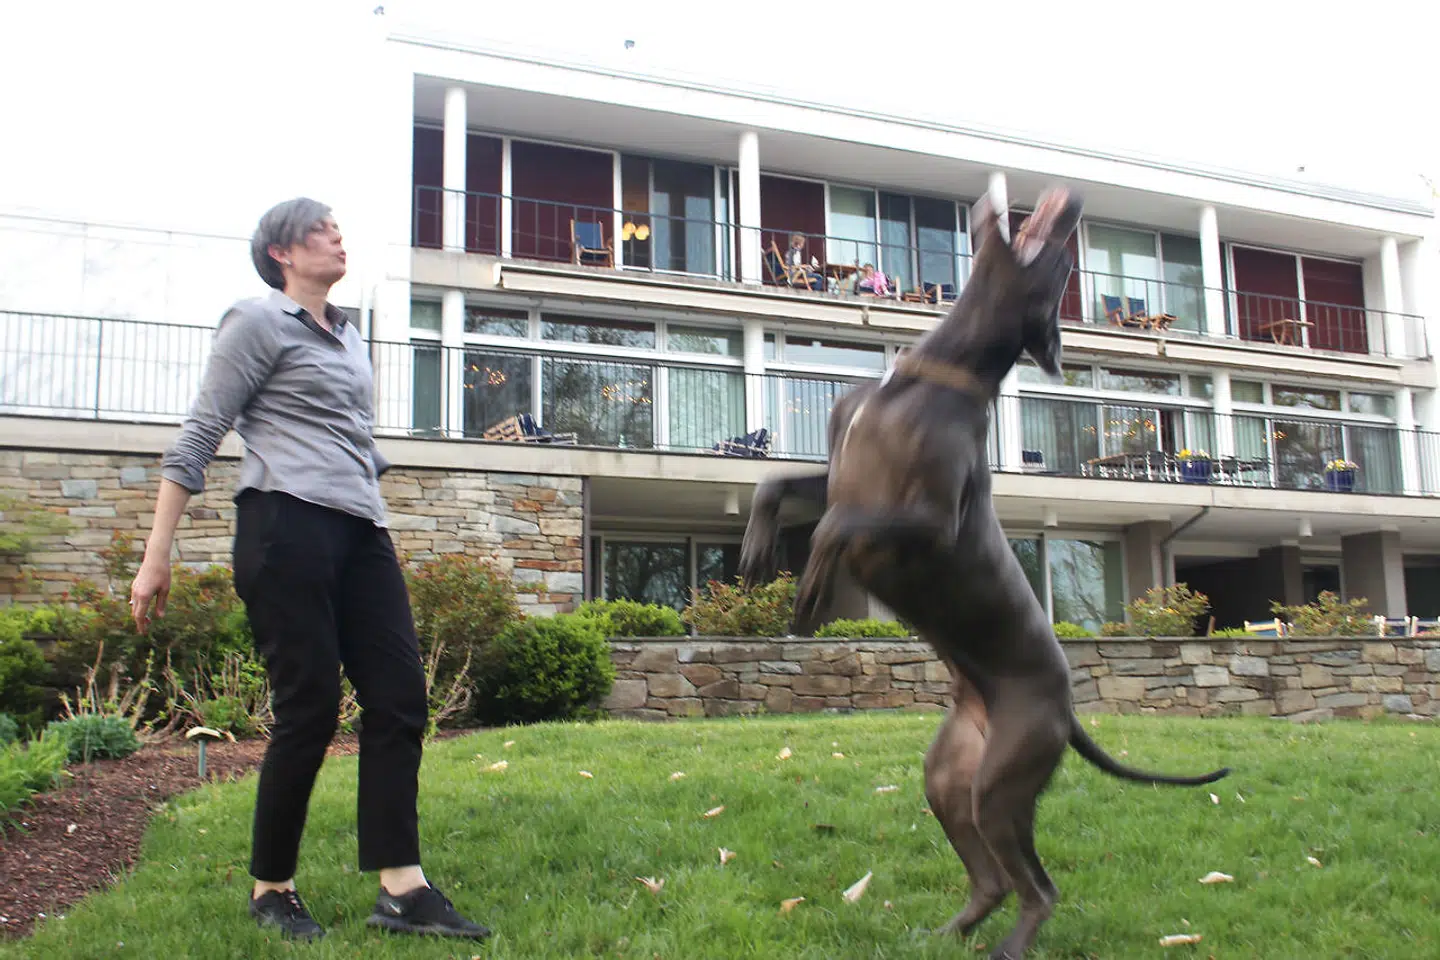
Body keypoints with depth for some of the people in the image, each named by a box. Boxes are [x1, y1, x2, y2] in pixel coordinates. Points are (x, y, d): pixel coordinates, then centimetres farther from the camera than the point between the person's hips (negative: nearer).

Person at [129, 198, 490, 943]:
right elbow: (199, 435, -3)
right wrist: (157, 553, -8)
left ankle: (401, 888, -1)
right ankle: (271, 890, 11)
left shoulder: (348, 337, 23)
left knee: (398, 694, -3)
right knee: (310, 705, -6)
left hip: (361, 531, 7)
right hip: (287, 524, -7)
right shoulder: (258, 322, 2)